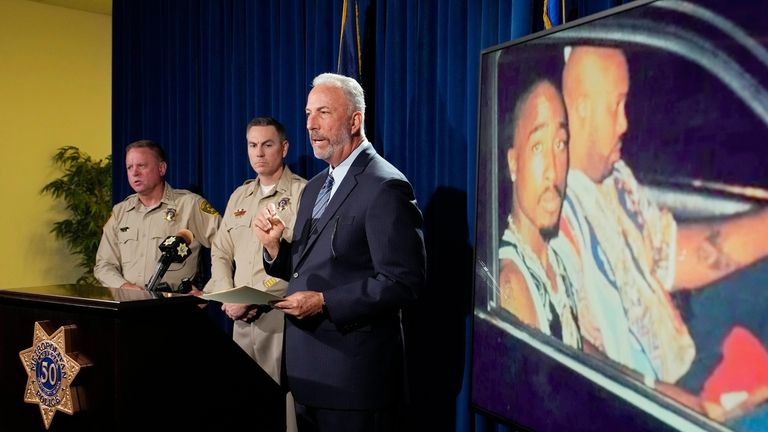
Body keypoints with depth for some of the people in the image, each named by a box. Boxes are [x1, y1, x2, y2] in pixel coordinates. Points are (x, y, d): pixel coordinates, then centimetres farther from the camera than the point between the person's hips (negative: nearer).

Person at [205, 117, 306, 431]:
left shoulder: (302, 194, -6)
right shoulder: (239, 196, 16)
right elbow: (220, 254, 17)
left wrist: (255, 299, -16)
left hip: (281, 315, -6)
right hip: (241, 318, 6)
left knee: (282, 404, -6)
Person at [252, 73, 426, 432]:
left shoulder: (385, 187, -13)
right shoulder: (314, 188, 15)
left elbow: (403, 281, -19)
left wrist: (325, 303, -20)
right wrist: (275, 247, 0)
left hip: (353, 373, -8)